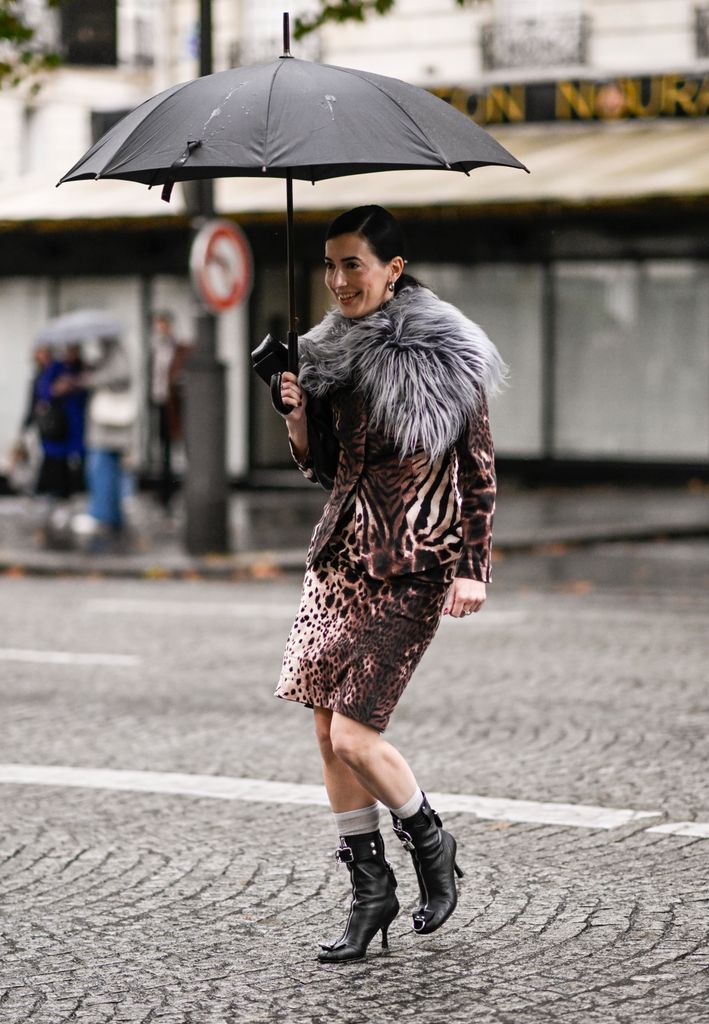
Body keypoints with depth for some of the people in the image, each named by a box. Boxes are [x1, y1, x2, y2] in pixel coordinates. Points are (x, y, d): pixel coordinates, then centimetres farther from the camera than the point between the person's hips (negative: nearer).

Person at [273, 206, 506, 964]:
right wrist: (298, 419, -5)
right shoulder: (331, 352, 8)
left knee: (353, 735, -10)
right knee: (327, 732, 4)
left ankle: (430, 844, 17)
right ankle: (371, 893, 17)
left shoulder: (445, 357, -8)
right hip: (341, 553, 6)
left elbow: (479, 470, -5)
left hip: (411, 568, -6)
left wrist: (473, 568, -10)